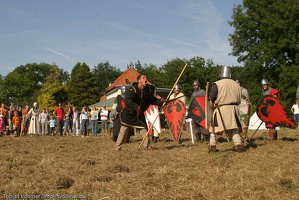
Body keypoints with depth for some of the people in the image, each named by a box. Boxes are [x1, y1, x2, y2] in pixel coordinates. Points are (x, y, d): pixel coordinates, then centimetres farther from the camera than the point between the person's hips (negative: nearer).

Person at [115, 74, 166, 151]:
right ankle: (118, 147, 11)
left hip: (139, 114, 5)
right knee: (123, 130, 0)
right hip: (128, 113, -5)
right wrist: (136, 107, -45)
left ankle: (148, 146, 15)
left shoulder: (148, 90, -3)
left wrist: (160, 101, -10)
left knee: (144, 129, 4)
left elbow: (152, 100, 8)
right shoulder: (132, 89, -23)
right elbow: (127, 101, -35)